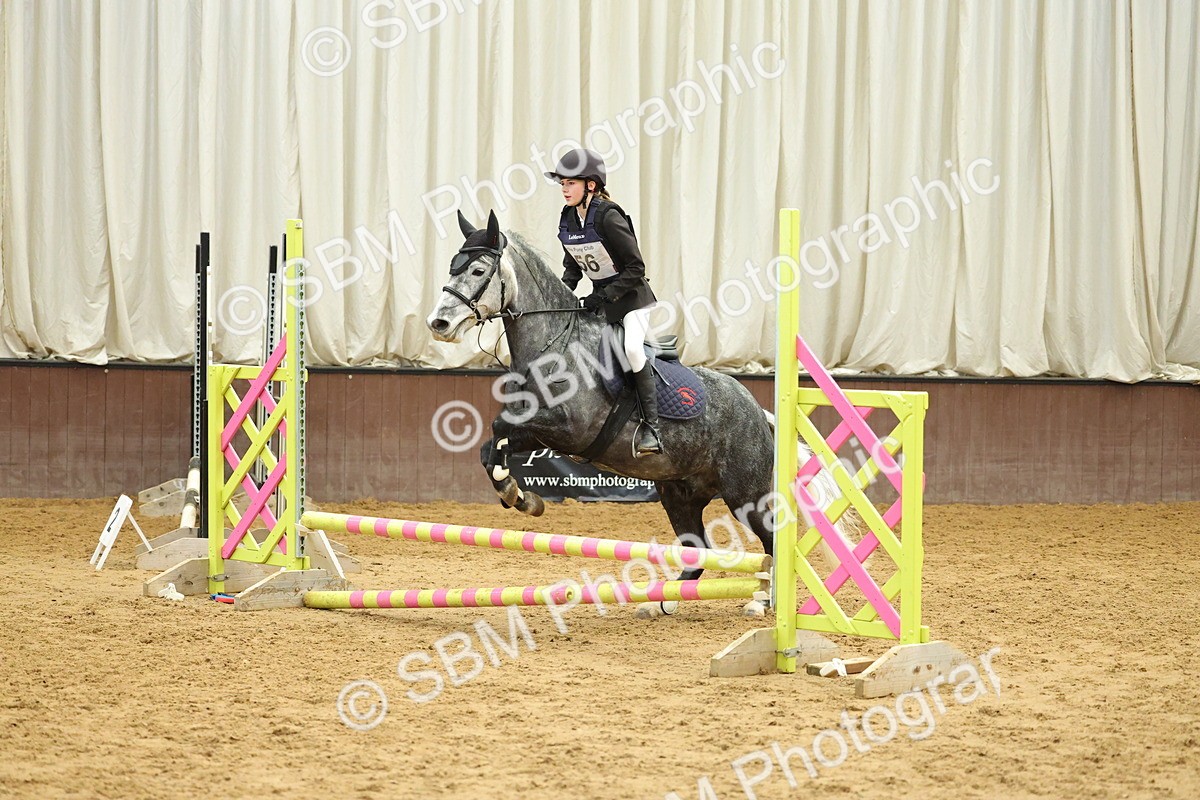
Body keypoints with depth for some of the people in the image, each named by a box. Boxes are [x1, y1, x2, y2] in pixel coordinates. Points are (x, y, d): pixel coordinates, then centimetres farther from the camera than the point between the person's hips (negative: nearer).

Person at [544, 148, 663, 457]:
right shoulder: (567, 221, 1)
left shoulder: (608, 217, -22)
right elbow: (572, 267, 15)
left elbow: (636, 268, -21)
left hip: (632, 296, -9)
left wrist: (605, 296, -24)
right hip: (600, 298, 9)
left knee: (631, 347, -30)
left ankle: (651, 428, -27)